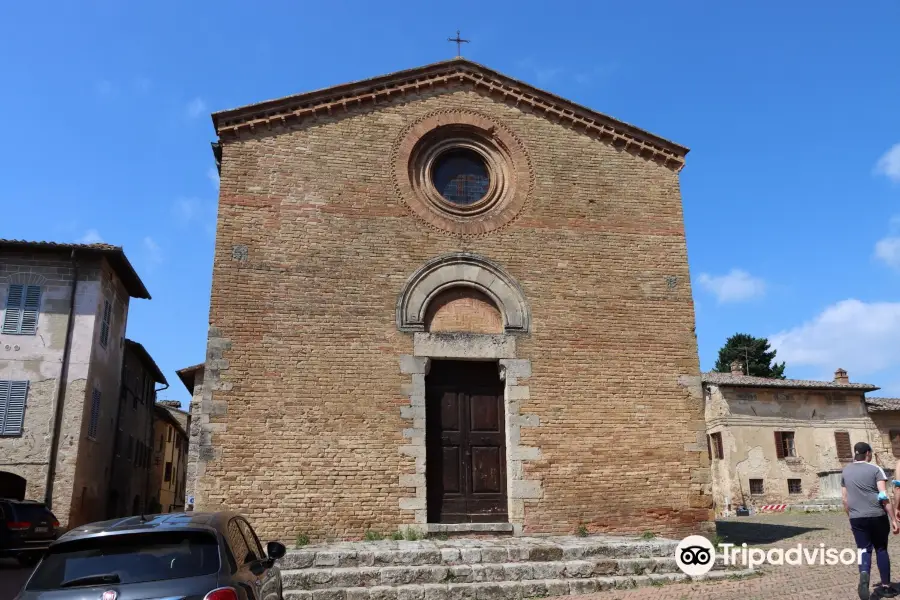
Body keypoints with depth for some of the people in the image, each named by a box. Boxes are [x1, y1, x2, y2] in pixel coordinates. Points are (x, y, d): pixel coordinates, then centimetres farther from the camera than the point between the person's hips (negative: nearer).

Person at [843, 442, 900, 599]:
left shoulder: (845, 471, 10)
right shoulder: (875, 469, -4)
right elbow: (884, 496, -11)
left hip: (856, 518, 2)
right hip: (877, 516, -2)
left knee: (864, 549, 6)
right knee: (881, 549, 13)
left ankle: (864, 576, -21)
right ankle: (886, 586, 18)